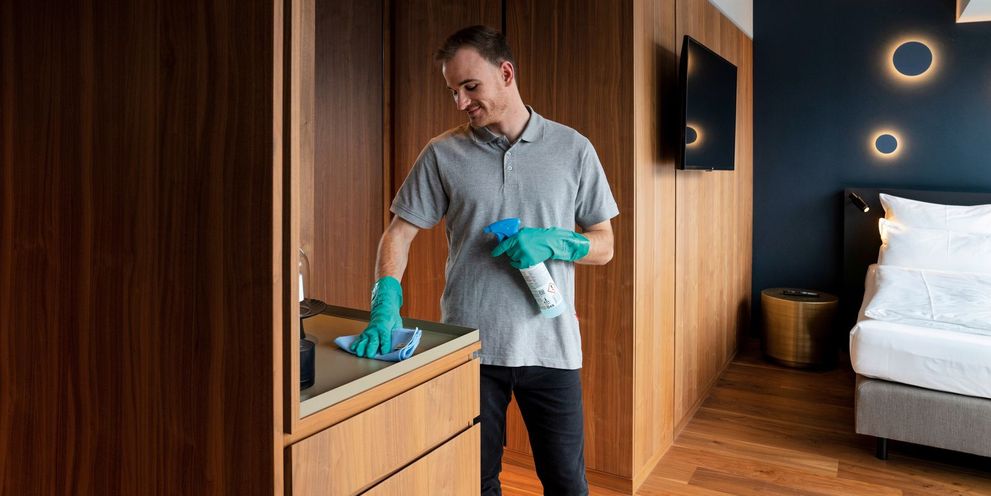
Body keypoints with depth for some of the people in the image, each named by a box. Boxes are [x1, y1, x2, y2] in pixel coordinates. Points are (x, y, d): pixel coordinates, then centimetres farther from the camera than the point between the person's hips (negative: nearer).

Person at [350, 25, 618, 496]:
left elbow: (604, 245, 5)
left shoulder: (572, 148, 1)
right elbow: (399, 233, 1)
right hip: (470, 346, 1)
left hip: (551, 346, 0)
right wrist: (385, 307, -15)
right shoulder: (443, 153, 1)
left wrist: (552, 242, -15)